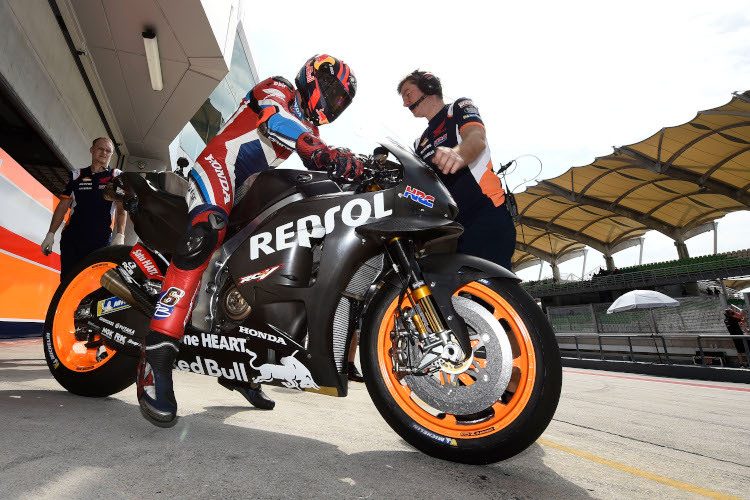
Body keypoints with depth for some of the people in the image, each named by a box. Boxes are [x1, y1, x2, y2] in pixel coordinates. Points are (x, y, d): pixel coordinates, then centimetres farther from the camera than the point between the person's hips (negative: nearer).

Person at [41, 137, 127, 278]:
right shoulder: (76, 175, 16)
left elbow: (122, 209, -1)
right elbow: (63, 206, 17)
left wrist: (120, 236, -14)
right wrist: (50, 234, 10)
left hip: (101, 242, -3)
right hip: (71, 239, 3)